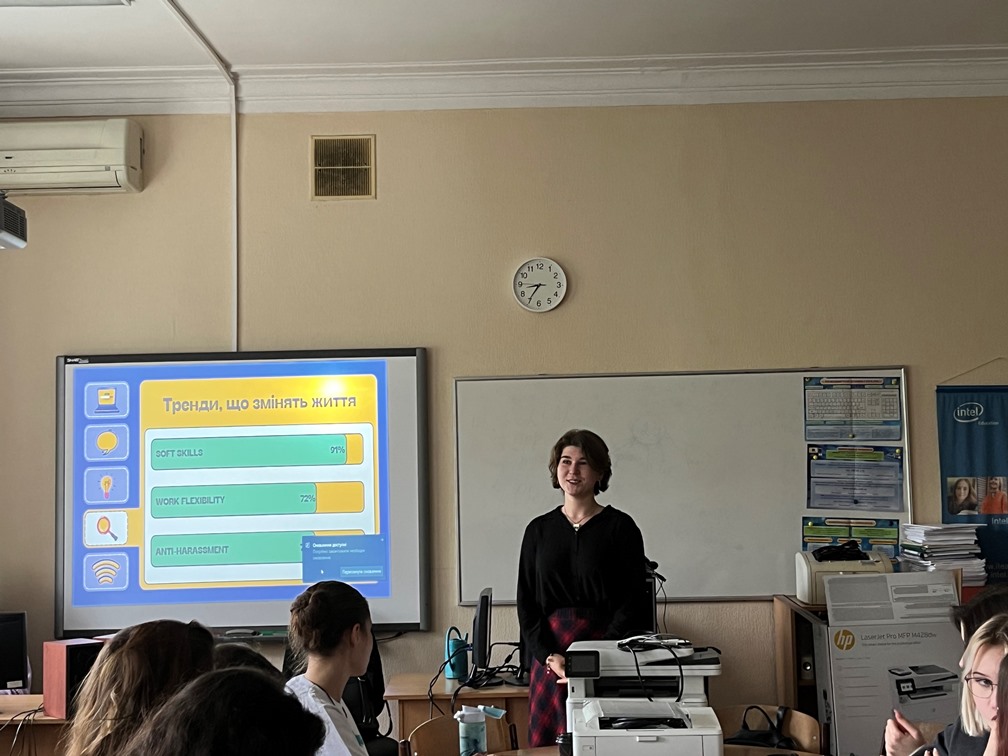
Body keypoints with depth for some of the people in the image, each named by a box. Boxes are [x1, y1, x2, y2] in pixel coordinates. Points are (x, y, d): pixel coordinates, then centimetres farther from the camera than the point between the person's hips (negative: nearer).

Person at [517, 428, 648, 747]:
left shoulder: (620, 527, 1)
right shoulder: (539, 530, 10)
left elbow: (632, 603, -4)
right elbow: (526, 604, 7)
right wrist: (550, 656, -8)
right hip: (550, 659, 3)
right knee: (548, 744, 1)